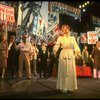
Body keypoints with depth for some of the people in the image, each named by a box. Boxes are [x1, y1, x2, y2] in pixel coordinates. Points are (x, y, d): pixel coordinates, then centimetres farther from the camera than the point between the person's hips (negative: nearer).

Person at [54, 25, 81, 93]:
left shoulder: (72, 38, 13)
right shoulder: (60, 38, 8)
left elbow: (76, 46, 2)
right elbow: (57, 46, -5)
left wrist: (78, 53, -16)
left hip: (71, 55, 3)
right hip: (63, 54, -2)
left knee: (71, 71, 3)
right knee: (64, 71, -1)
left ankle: (71, 87, 13)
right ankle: (63, 87, 6)